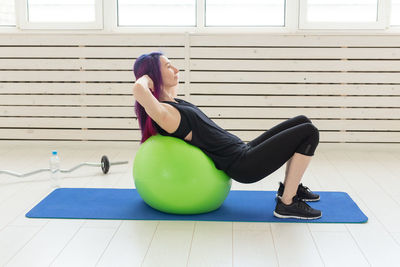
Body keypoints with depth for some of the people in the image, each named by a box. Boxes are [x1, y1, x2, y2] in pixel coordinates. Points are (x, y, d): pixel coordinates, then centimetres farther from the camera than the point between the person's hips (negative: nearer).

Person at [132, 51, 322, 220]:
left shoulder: (172, 102, 11)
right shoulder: (162, 113, -18)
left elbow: (172, 85, 35)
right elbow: (138, 89, -38)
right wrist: (146, 77, -18)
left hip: (243, 152, 10)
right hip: (242, 166, -10)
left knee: (302, 121, 15)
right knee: (309, 133, -9)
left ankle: (289, 187, 25)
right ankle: (287, 203, -4)